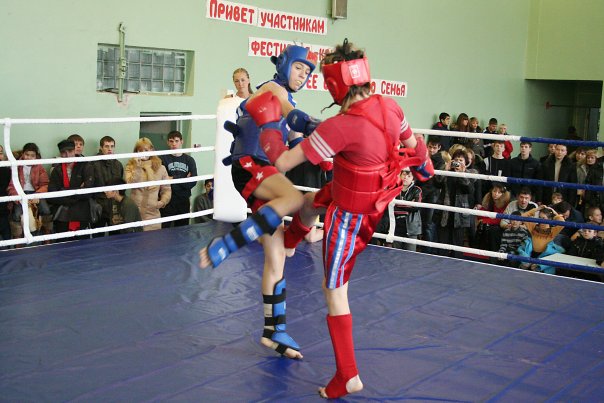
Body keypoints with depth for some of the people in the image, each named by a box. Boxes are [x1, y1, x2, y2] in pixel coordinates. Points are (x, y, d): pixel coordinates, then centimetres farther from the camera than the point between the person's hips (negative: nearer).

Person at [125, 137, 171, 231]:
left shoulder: (160, 168, 8)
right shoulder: (131, 166, 7)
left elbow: (166, 189, 11)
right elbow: (131, 184, -9)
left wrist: (163, 202, -6)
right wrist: (137, 167, -15)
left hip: (153, 212, 1)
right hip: (135, 212, -1)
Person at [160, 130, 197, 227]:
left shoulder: (189, 160, 8)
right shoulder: (163, 159, 0)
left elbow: (193, 182, -1)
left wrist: (174, 179, -8)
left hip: (184, 201, 3)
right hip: (168, 201, -3)